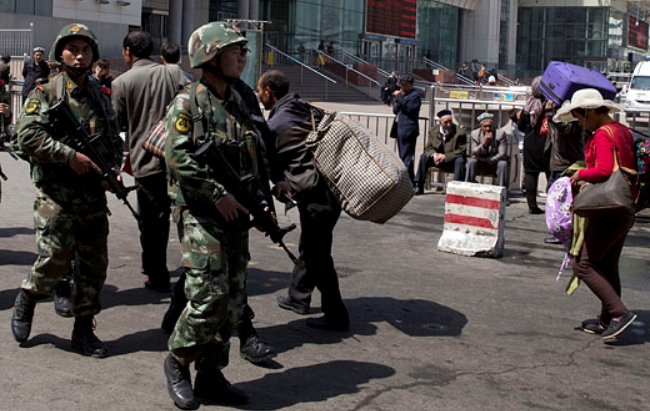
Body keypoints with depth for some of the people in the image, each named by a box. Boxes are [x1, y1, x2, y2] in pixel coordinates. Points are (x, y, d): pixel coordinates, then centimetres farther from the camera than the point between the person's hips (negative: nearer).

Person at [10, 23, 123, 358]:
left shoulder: (101, 98, 14)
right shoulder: (44, 94, -1)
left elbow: (114, 141, 18)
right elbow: (27, 136, -12)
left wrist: (113, 168, -1)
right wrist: (69, 155, -19)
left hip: (94, 195, 5)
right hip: (56, 195, -5)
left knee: (94, 265, 4)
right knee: (54, 259, -10)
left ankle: (84, 330, 17)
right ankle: (26, 300, 21)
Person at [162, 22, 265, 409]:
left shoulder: (240, 103, 16)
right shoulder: (188, 103, -6)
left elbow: (257, 158, 20)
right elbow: (178, 156, -16)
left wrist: (260, 202, 8)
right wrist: (218, 193, -19)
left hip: (237, 217, 7)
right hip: (201, 216, -7)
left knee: (233, 300, 8)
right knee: (210, 296, -12)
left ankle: (210, 374, 20)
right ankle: (178, 362, 11)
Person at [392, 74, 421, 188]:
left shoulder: (415, 95, -6)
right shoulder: (403, 94, 21)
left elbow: (410, 108, -20)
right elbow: (395, 110, 22)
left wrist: (399, 97, -17)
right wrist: (397, 101, 2)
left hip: (408, 130, -10)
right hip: (400, 128, 10)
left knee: (407, 157, -11)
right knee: (402, 156, 13)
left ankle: (409, 182, -9)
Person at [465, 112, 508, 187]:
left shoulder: (501, 134, -10)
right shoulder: (474, 134, -6)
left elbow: (502, 154, -15)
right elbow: (473, 154, -12)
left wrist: (485, 160, -22)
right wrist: (484, 144, -31)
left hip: (495, 164, -1)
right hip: (479, 165, 1)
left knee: (503, 164, -31)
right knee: (471, 162, -28)